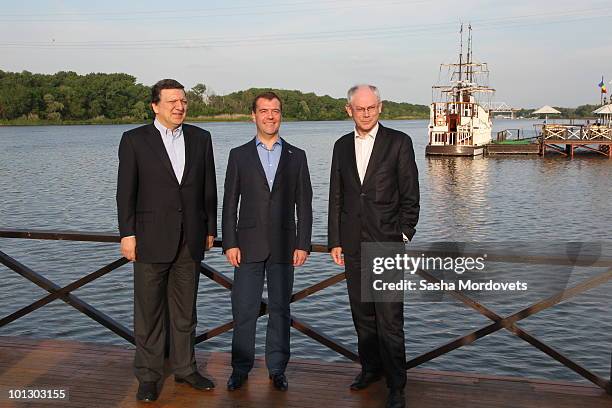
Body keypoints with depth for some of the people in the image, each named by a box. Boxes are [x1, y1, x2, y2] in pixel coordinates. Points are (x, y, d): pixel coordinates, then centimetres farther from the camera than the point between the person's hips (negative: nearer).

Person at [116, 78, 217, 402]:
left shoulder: (200, 138, 6)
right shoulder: (134, 140, -2)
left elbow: (208, 187, 9)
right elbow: (125, 191, -3)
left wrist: (210, 229, 8)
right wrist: (127, 234, -7)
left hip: (190, 240, 3)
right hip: (151, 239, -3)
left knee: (185, 309, 14)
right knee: (149, 311, 7)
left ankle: (185, 368, 28)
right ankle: (148, 376, 21)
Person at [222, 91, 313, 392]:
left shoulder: (296, 156, 7)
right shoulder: (239, 155, 5)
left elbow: (304, 204, 5)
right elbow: (229, 203, 3)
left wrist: (303, 244, -2)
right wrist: (229, 243, -5)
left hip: (283, 245, 1)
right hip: (249, 244, 0)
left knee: (280, 309, 9)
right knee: (243, 309, 4)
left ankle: (277, 368, 22)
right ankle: (240, 368, 19)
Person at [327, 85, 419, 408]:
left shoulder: (399, 142, -1)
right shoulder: (342, 145, 11)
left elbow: (410, 196, -2)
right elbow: (336, 197, 12)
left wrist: (404, 237, -8)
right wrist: (335, 241, 8)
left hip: (386, 242, -4)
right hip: (353, 244, 4)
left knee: (390, 318, -4)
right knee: (362, 312, 14)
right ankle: (371, 367, 32)